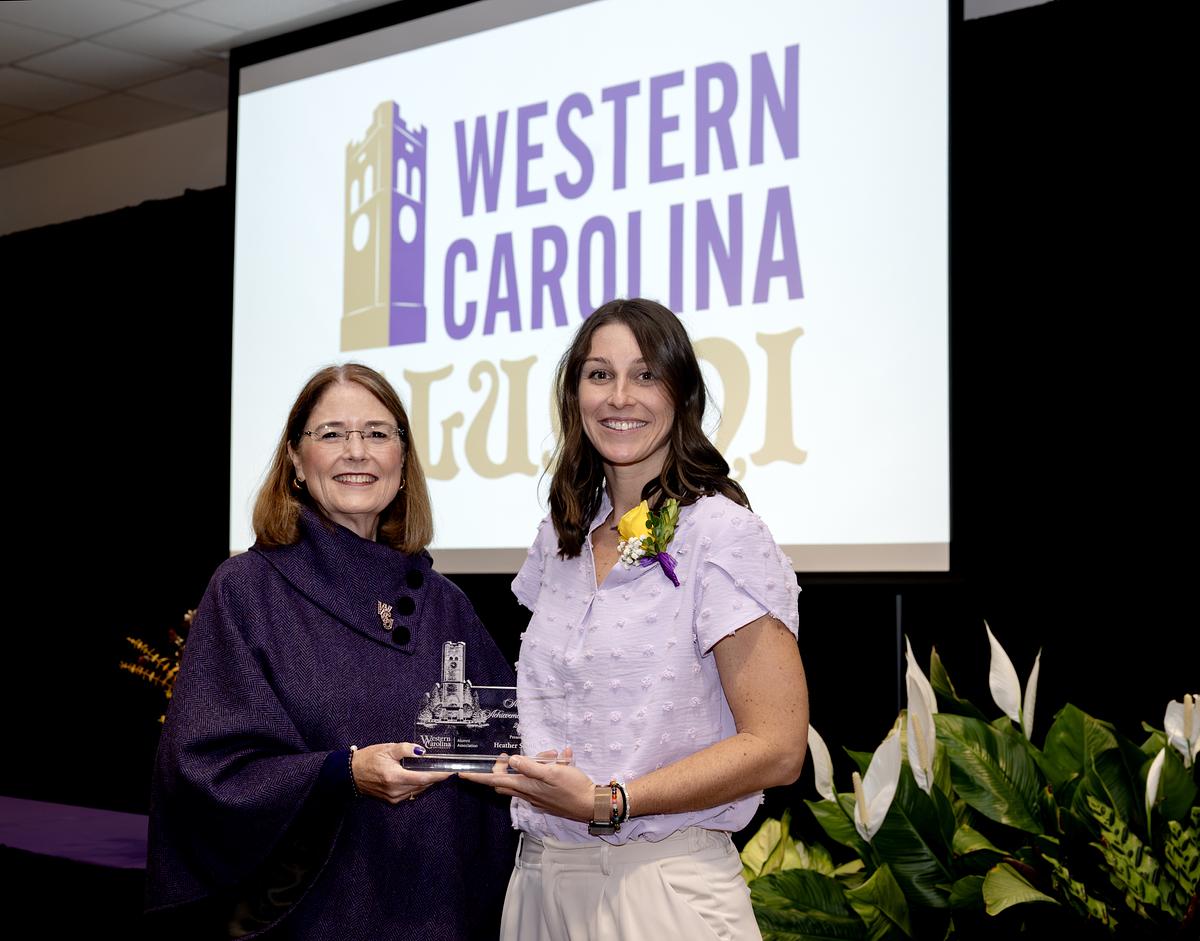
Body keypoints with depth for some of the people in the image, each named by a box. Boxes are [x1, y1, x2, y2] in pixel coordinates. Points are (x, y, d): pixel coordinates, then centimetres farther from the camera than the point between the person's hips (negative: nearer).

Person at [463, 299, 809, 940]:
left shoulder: (723, 534, -11)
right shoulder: (562, 537, 9)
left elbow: (776, 748, -15)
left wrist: (607, 802, -22)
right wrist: (505, 761, 1)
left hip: (662, 886, -6)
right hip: (539, 879, 6)